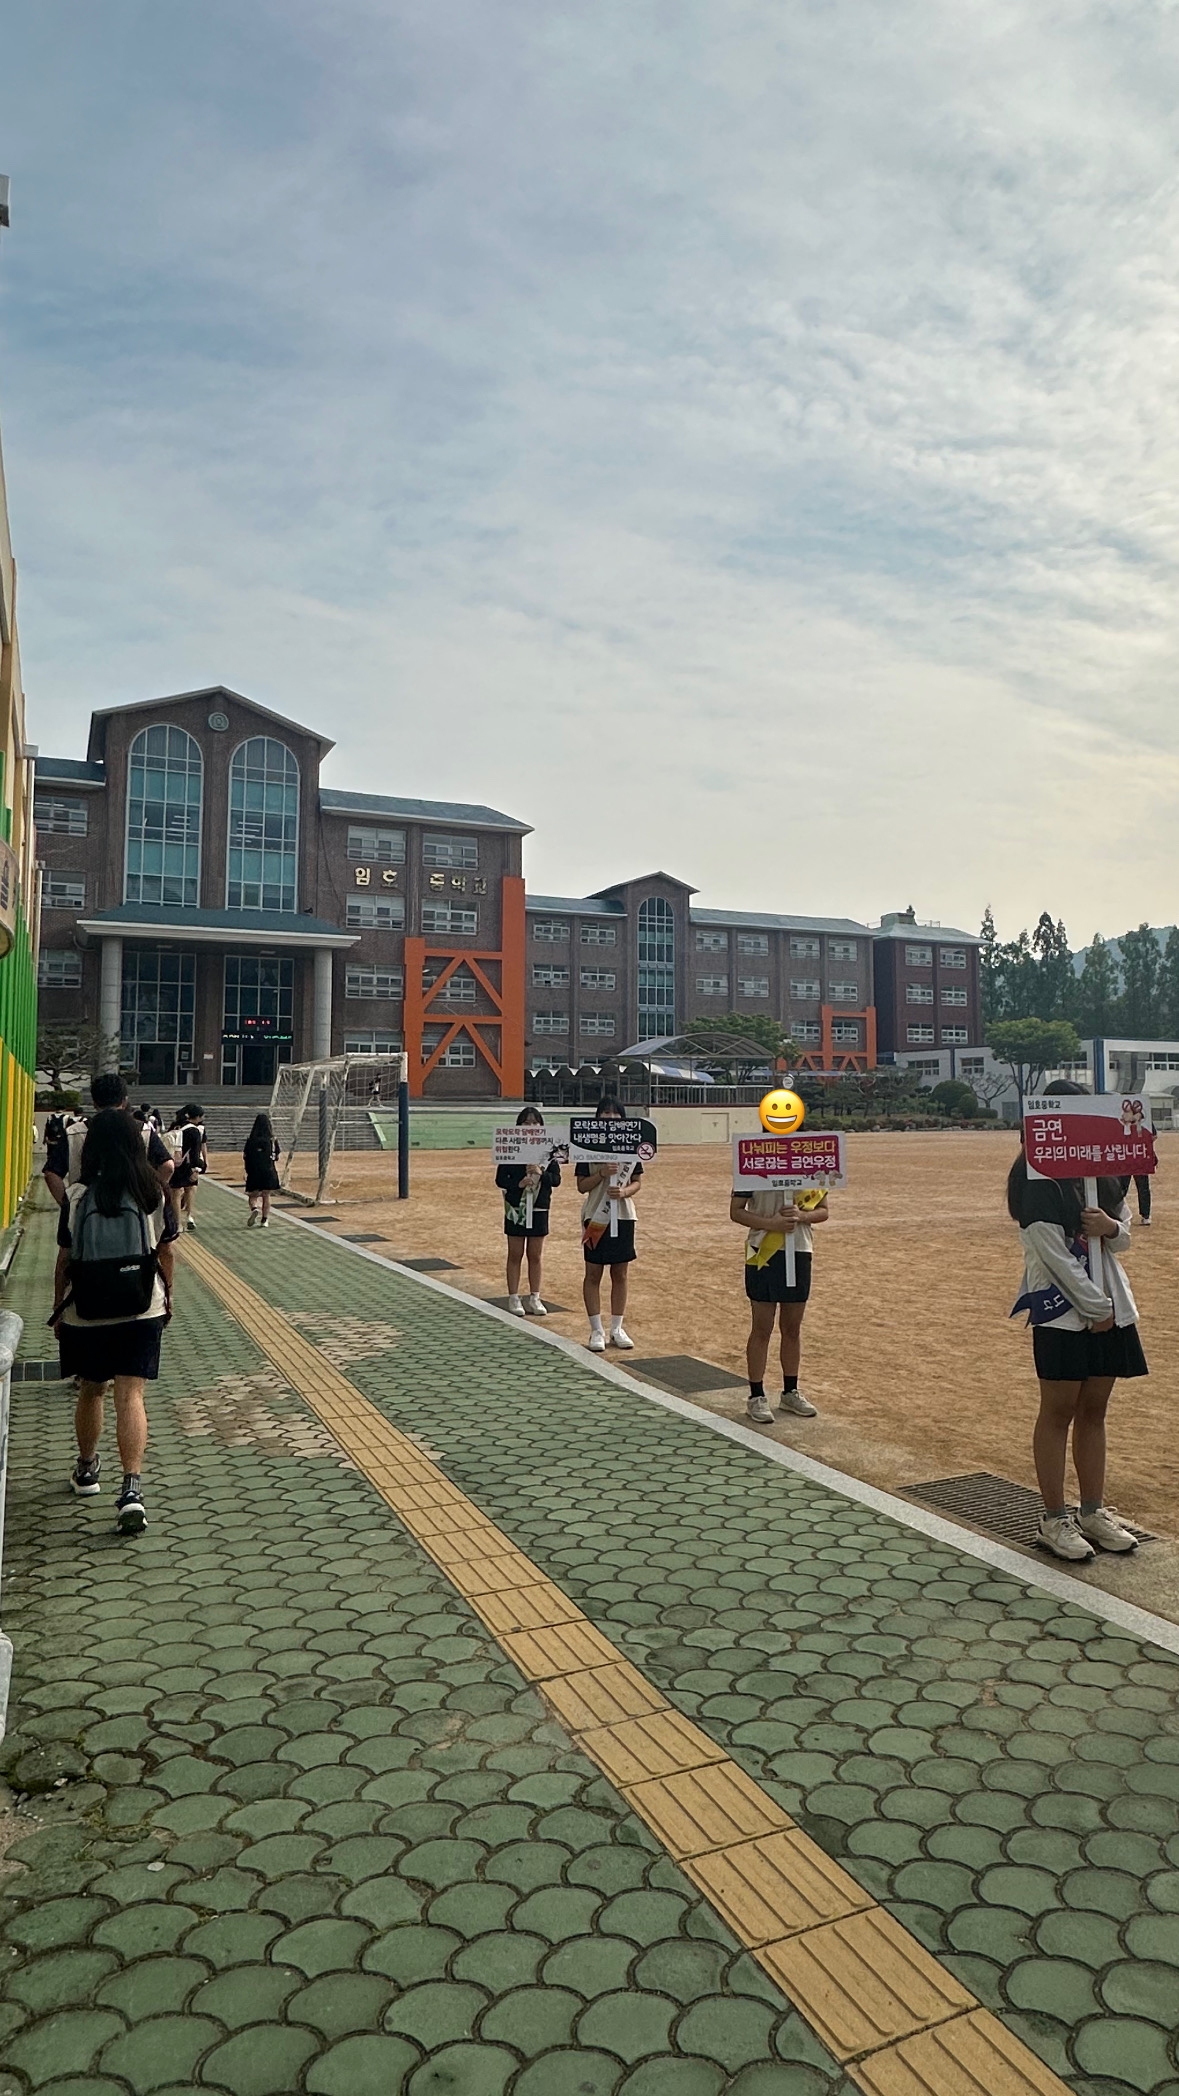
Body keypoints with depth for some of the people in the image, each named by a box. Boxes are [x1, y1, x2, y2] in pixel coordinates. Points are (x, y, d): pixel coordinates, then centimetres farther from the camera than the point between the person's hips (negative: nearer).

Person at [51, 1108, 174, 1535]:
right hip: (141, 1309, 0)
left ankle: (86, 1469, 39)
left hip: (85, 1312, 1)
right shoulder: (153, 1193, -4)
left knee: (90, 1391, 20)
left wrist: (58, 1309, 11)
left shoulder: (77, 1195, -7)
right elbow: (165, 1253, 3)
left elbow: (64, 1260, -2)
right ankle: (132, 1488, -14)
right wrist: (167, 1297, 18)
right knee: (130, 1396, -1)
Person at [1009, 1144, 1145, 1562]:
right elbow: (1055, 1254, -17)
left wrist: (1110, 1228, -11)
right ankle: (1053, 1520, 13)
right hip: (1062, 1315, -7)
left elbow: (1123, 1237, 13)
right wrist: (1097, 1308, -14)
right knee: (1059, 1412, 2)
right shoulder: (1038, 1183, -15)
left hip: (1109, 1310, 7)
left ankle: (1093, 1512, 25)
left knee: (1094, 1411, 14)